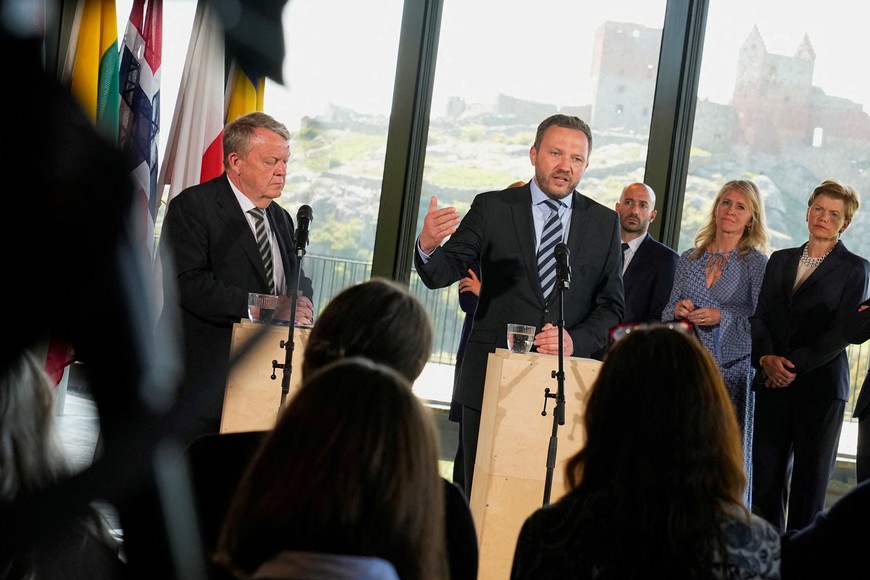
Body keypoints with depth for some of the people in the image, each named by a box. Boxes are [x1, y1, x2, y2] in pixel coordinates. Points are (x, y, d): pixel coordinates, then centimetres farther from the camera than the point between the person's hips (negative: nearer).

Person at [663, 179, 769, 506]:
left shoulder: (757, 263, 2)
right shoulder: (689, 260, 14)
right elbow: (667, 315, 17)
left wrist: (723, 317, -15)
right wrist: (678, 310, -4)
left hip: (733, 372, -3)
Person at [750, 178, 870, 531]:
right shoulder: (780, 260, 17)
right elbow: (760, 317, 10)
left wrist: (794, 365, -12)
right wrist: (766, 358, -8)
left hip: (821, 386, -4)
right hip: (772, 384, 4)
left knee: (809, 484, -1)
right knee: (766, 478, 1)